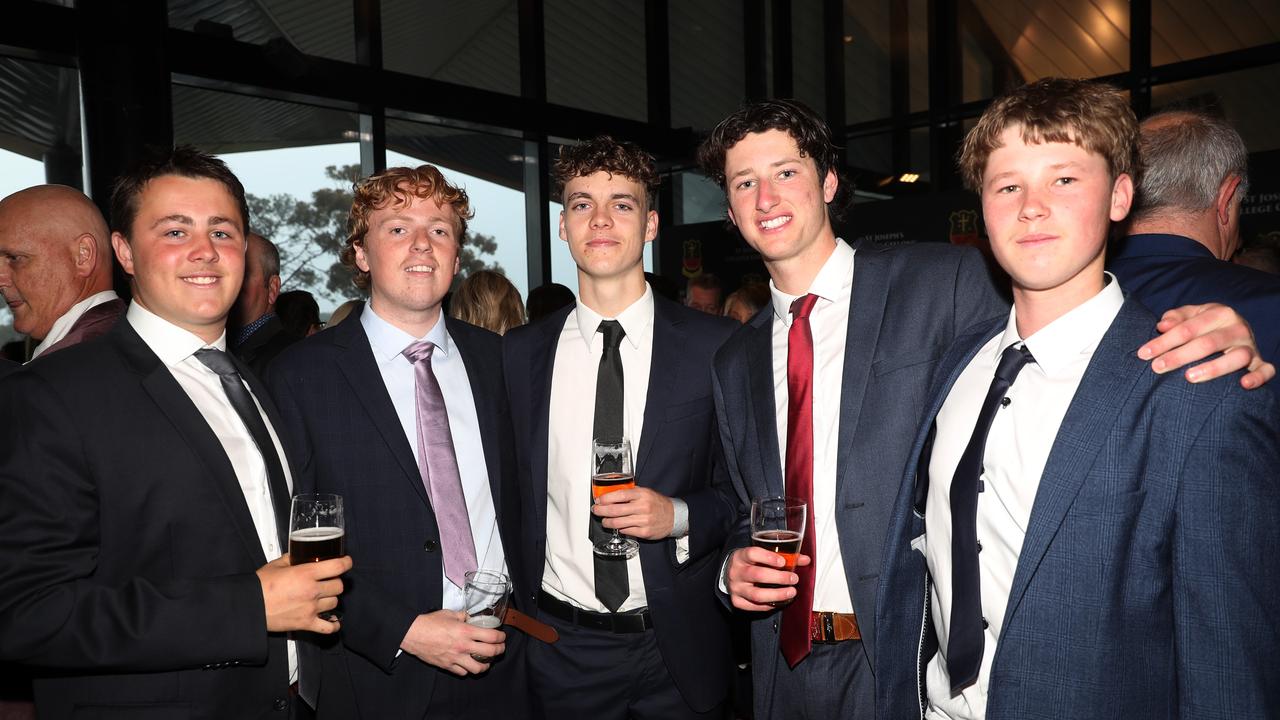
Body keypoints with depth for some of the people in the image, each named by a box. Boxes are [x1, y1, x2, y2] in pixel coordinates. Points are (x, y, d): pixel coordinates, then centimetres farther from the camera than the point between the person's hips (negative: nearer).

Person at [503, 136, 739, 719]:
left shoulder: (716, 347, -6)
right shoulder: (518, 354, 0)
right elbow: (509, 494, 7)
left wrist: (679, 516, -18)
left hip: (680, 649, -1)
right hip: (561, 649, 1)